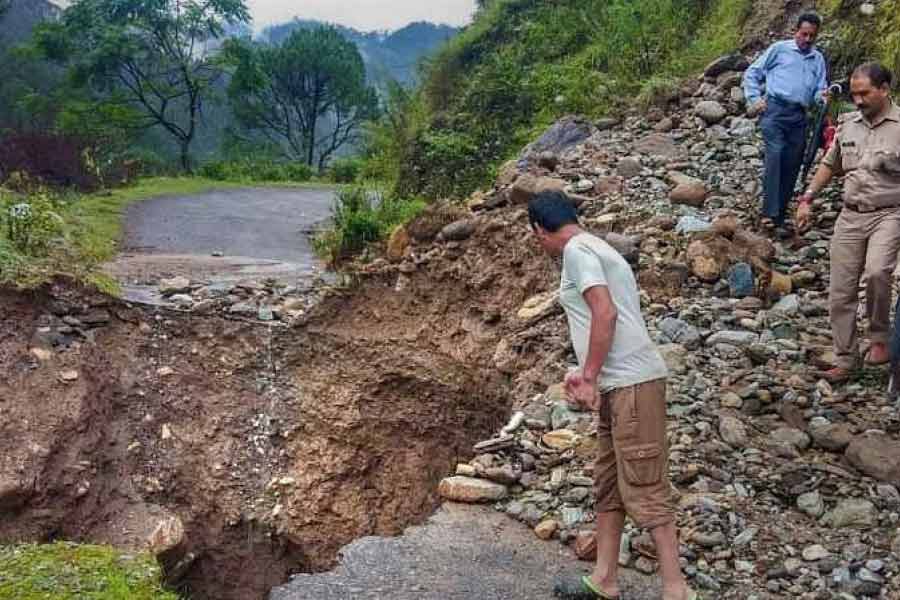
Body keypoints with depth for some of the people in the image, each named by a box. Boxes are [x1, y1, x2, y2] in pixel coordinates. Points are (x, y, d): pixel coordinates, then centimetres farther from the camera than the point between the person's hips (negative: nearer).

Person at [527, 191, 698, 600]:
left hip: (631, 384, -10)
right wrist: (586, 375, 19)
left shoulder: (576, 249, -8)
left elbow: (605, 314, -19)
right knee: (608, 485, 14)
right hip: (619, 384, 10)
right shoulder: (595, 248, 22)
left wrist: (589, 379, -13)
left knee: (644, 489, -6)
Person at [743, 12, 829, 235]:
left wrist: (822, 95, -7)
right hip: (774, 109, -5)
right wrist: (754, 98, -3)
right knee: (775, 153, -25)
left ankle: (779, 218, 10)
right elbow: (752, 73, 10)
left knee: (791, 168, 2)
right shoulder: (779, 49, 10)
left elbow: (819, 90, 17)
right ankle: (770, 213, -31)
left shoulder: (818, 59, 21)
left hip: (798, 116, 5)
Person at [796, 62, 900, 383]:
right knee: (840, 292, 4)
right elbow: (830, 165, 21)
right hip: (850, 215, 5)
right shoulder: (848, 124, 10)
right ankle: (845, 360, 16)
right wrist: (807, 199, 14)